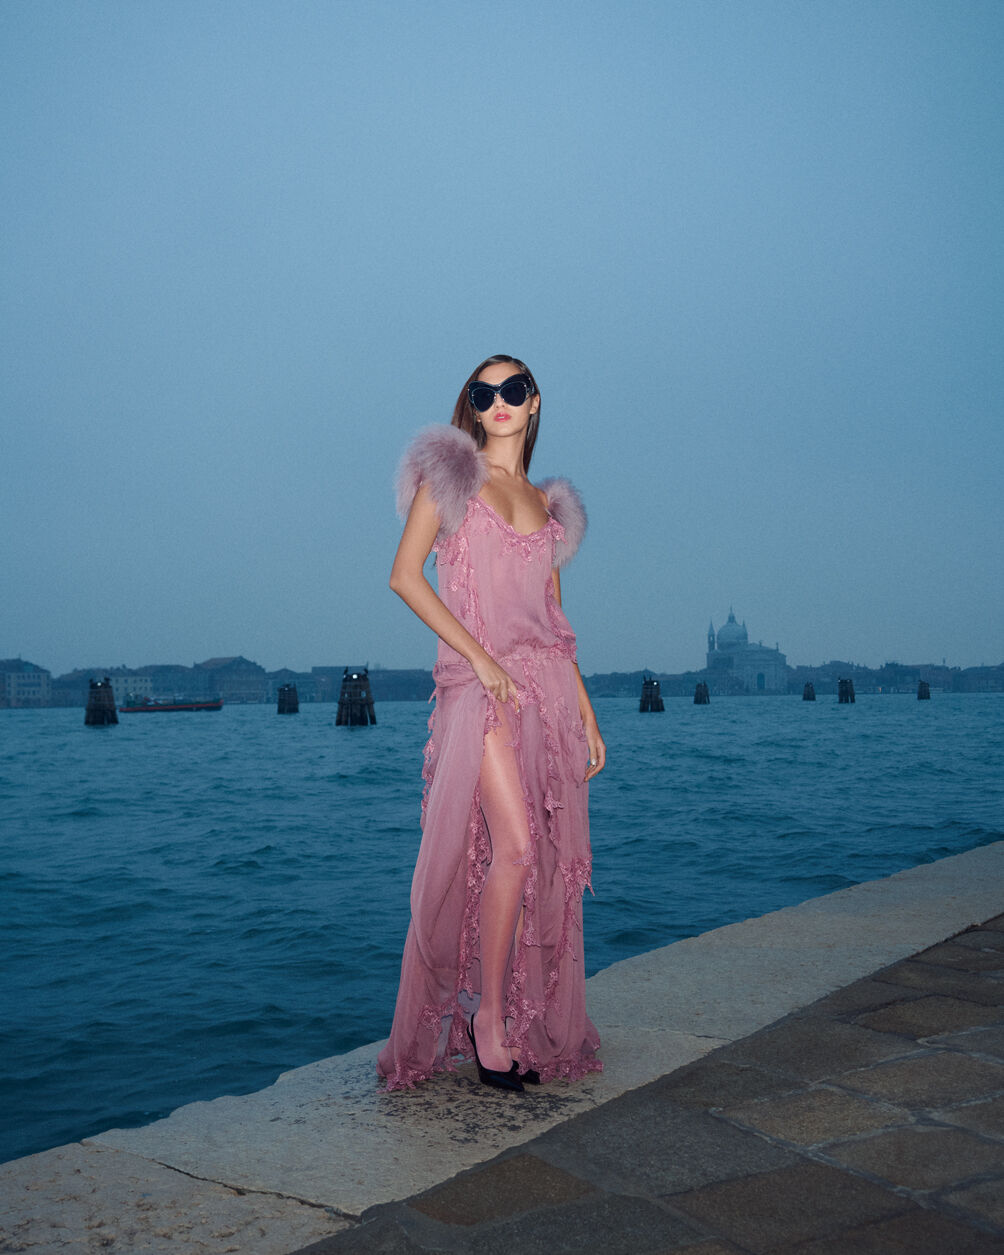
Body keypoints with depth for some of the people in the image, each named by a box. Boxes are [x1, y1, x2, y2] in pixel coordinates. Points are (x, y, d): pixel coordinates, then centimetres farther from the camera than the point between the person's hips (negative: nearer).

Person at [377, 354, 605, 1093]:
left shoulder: (548, 503, 19)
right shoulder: (450, 475, 5)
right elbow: (406, 575, -5)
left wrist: (586, 712, 13)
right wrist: (479, 655, -12)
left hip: (548, 686, 5)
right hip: (479, 685, -5)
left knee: (548, 863, 3)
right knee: (516, 846, -17)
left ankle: (533, 1027, 15)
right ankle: (487, 1017, 0)